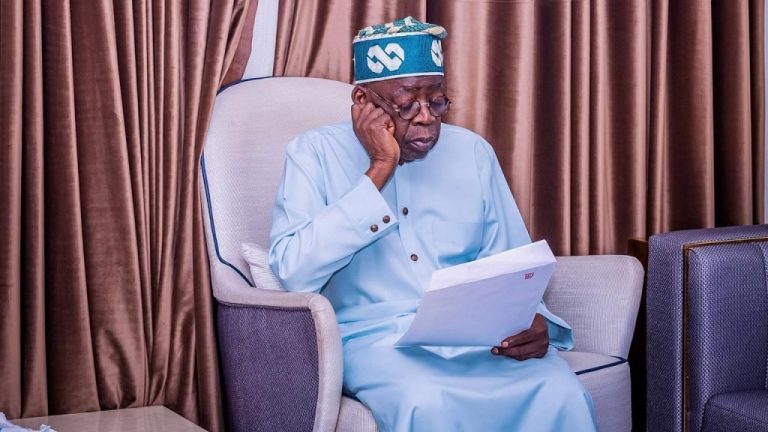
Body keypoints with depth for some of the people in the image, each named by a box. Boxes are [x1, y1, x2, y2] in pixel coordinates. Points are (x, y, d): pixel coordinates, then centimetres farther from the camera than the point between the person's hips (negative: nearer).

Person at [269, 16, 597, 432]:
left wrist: (533, 320, -10)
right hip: (377, 337, -3)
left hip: (477, 334, 4)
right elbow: (294, 273, -14)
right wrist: (379, 170, -14)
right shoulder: (316, 153, 1)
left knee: (561, 393, -26)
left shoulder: (472, 152, 12)